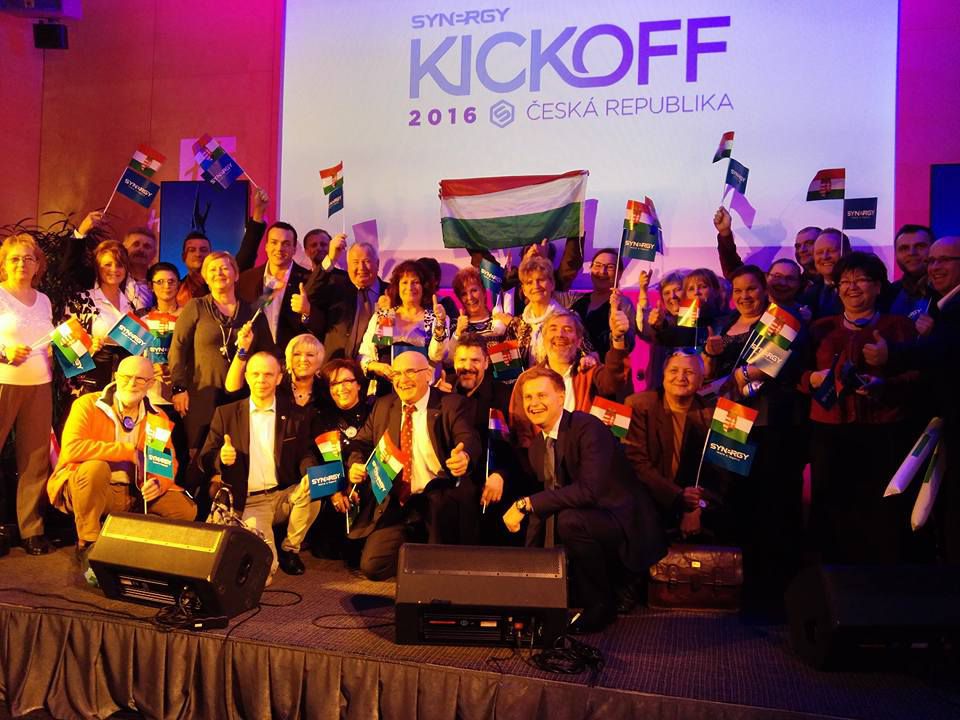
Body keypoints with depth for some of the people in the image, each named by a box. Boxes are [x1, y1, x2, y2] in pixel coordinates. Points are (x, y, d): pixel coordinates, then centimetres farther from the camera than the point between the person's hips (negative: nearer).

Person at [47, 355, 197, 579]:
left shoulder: (158, 417, 6)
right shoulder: (88, 404, -6)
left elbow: (169, 462, 5)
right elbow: (71, 447, -22)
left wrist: (158, 483, -19)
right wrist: (128, 451, -21)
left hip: (136, 495, 4)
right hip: (85, 488, -3)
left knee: (186, 509, -15)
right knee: (95, 468, -36)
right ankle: (88, 546, -15)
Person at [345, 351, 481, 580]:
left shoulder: (452, 404, -2)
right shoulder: (383, 406, 12)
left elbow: (468, 440, -17)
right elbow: (362, 443, 17)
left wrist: (464, 456, -42)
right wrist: (355, 464, -7)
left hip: (439, 500, -4)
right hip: (393, 505, 4)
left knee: (441, 499, -39)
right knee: (372, 566, -10)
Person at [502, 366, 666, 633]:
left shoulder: (588, 427, -19)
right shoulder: (537, 447, 5)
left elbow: (589, 489, -32)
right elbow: (547, 502, 10)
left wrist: (527, 503, -32)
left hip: (626, 524, -8)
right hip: (586, 521, 8)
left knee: (569, 520, -34)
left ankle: (602, 603, -12)